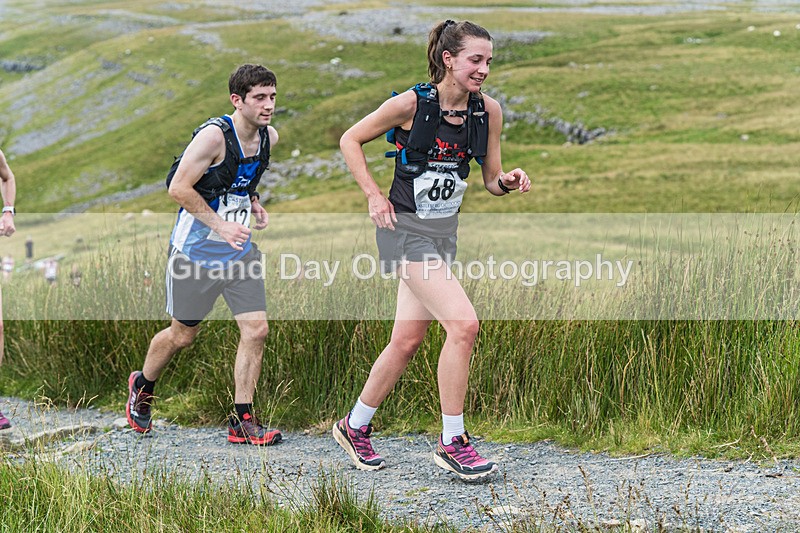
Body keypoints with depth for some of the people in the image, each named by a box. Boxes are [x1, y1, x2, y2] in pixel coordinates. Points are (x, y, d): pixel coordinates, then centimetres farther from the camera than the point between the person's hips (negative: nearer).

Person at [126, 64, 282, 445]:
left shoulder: (269, 137, 1)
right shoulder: (214, 135, -21)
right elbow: (179, 188, -19)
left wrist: (252, 203, 3)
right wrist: (221, 225, -22)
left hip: (240, 248, 6)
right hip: (195, 249, -6)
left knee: (256, 329, -6)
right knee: (182, 335, 9)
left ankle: (242, 421, 3)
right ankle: (142, 386, 38)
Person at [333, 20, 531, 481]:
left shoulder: (489, 111, 0)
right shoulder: (411, 104, -14)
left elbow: (492, 179, 9)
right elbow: (351, 140, -2)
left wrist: (509, 181, -13)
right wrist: (375, 196, -8)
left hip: (445, 231, 6)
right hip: (407, 230, -6)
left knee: (408, 340, 12)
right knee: (464, 324, -19)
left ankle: (355, 427, 32)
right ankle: (453, 443, -8)